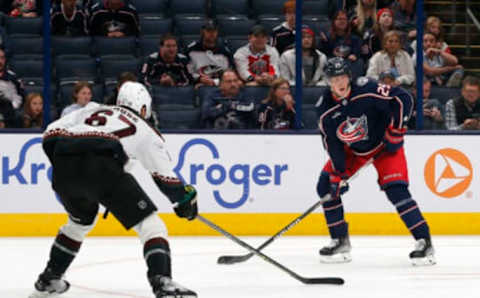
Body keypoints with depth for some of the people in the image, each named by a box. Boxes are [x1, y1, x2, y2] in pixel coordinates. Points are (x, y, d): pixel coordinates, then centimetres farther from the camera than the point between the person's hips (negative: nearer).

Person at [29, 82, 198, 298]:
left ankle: (48, 280, 38)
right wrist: (186, 200, 40)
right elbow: (165, 176, 25)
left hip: (63, 167, 5)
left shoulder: (90, 112, 35)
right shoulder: (145, 130, 28)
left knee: (80, 221, 34)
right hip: (103, 168, -5)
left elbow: (51, 134, 21)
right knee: (149, 223, 6)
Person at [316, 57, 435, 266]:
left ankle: (424, 241, -16)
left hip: (384, 145, -5)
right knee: (326, 185, -4)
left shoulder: (368, 92, -28)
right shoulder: (327, 111, -14)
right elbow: (333, 145, -12)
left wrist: (396, 130, -26)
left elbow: (404, 99, -25)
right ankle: (340, 241, 7)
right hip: (352, 150, 5)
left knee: (395, 190, -21)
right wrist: (338, 175, -19)